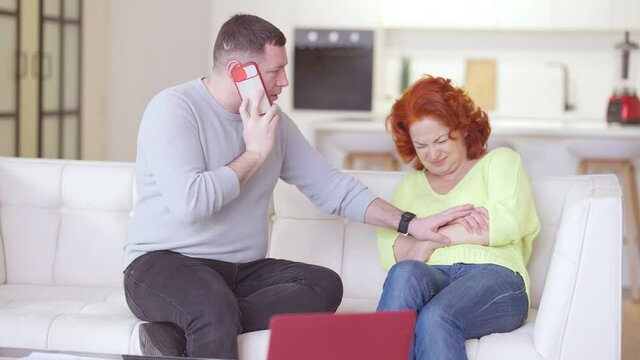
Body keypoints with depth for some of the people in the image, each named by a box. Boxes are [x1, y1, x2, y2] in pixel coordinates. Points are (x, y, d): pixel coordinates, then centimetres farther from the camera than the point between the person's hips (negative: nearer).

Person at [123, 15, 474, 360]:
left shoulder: (274, 122, 11)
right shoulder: (174, 108, -10)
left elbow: (331, 187, 14)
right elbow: (189, 202, -24)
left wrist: (410, 224, 6)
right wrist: (254, 153, -12)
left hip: (244, 271, 8)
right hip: (163, 264, -8)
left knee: (325, 285, -21)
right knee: (216, 310, -40)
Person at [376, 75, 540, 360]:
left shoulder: (500, 161, 20)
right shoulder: (410, 184, 29)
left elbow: (508, 223, -1)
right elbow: (387, 250, 11)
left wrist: (431, 237, 1)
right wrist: (446, 227, -5)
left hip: (494, 276, -2)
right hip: (430, 278, 3)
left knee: (435, 318, -37)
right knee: (405, 274, -36)